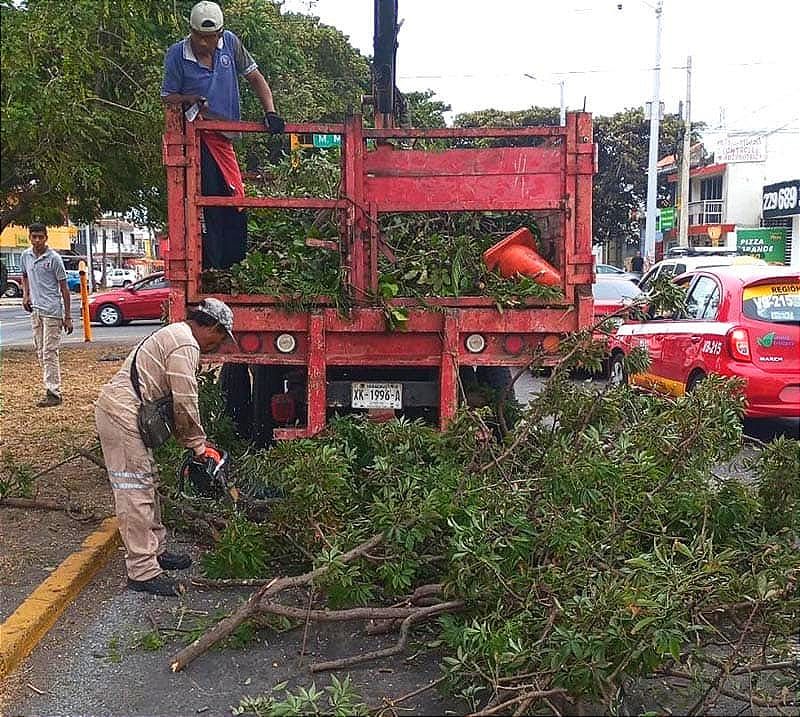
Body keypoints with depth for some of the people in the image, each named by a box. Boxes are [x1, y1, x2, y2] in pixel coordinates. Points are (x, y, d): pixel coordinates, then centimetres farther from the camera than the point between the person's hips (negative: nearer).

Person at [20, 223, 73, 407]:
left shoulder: (54, 258, -9)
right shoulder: (25, 256, 8)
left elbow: (64, 287, -7)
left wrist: (67, 317, -9)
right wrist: (25, 295, 9)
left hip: (51, 311, -7)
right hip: (35, 310, 7)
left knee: (49, 353, -9)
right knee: (41, 353, 10)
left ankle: (53, 393, -7)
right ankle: (51, 387, 19)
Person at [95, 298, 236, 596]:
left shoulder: (175, 335, 19)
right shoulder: (186, 346, -14)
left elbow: (174, 401, 19)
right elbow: (185, 405, -16)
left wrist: (194, 441, 15)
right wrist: (198, 445, -2)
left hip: (118, 410, 11)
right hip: (123, 415, -11)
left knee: (147, 485, 17)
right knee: (136, 493, -7)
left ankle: (155, 550, 28)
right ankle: (143, 571, -1)